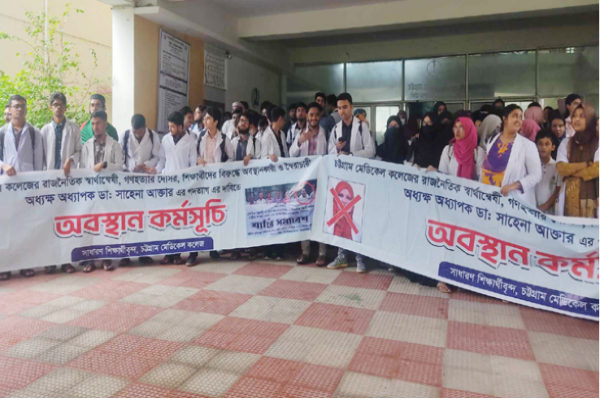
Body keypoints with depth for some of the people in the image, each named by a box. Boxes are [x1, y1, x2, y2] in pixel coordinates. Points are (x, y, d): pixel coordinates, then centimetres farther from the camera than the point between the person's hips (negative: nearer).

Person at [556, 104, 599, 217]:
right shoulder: (566, 143, 10)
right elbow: (561, 168, -3)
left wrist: (571, 171, -3)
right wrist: (588, 164, -8)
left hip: (591, 197, -2)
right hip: (570, 197, 2)